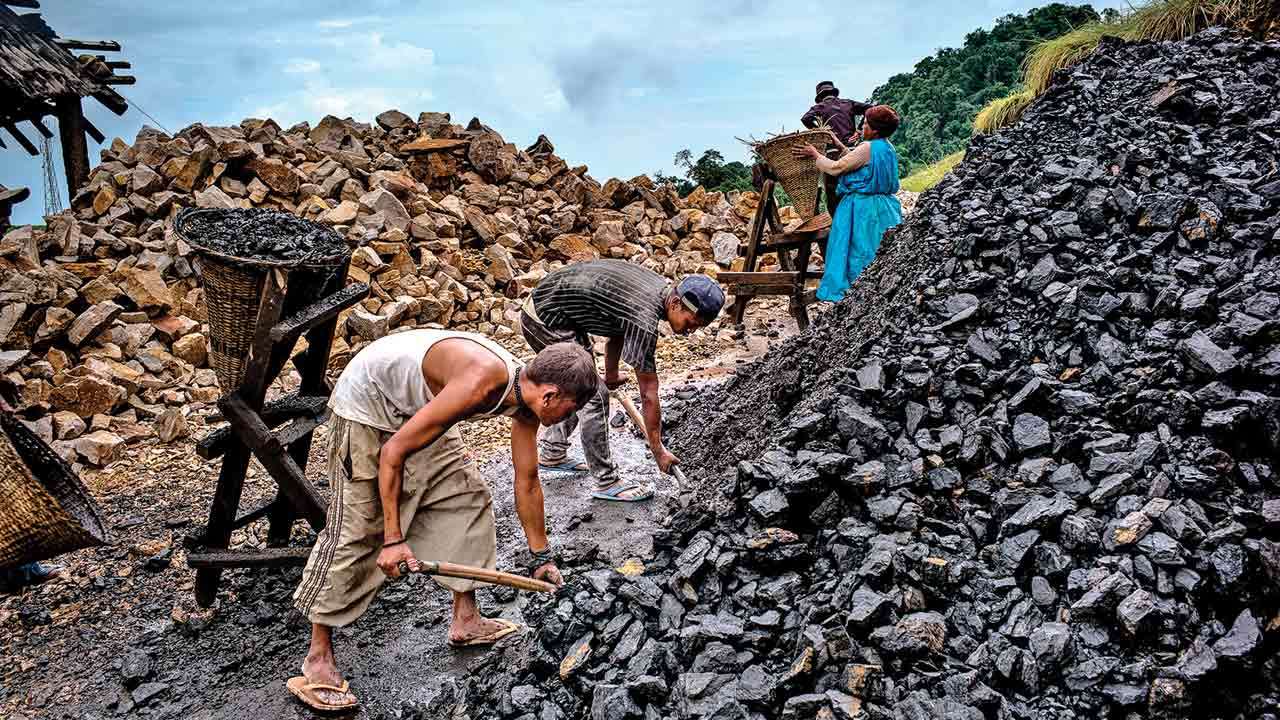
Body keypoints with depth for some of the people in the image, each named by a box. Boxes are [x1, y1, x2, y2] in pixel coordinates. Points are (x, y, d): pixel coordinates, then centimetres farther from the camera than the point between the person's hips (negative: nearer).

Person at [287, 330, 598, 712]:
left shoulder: (526, 394, -9)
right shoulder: (481, 383, -36)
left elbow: (527, 483, 5)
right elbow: (393, 451, -30)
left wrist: (542, 557, 14)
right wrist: (393, 538, -26)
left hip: (416, 408, 9)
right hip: (367, 400, -9)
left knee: (468, 498, 8)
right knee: (355, 530, -9)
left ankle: (466, 621, 20)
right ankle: (317, 660, 3)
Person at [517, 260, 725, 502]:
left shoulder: (661, 287, 0)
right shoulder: (644, 320, -27)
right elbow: (648, 394, -20)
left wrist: (611, 373, 29)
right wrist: (658, 450, -11)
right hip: (546, 323, -10)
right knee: (593, 396, -8)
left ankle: (552, 452, 36)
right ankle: (606, 482, 2)